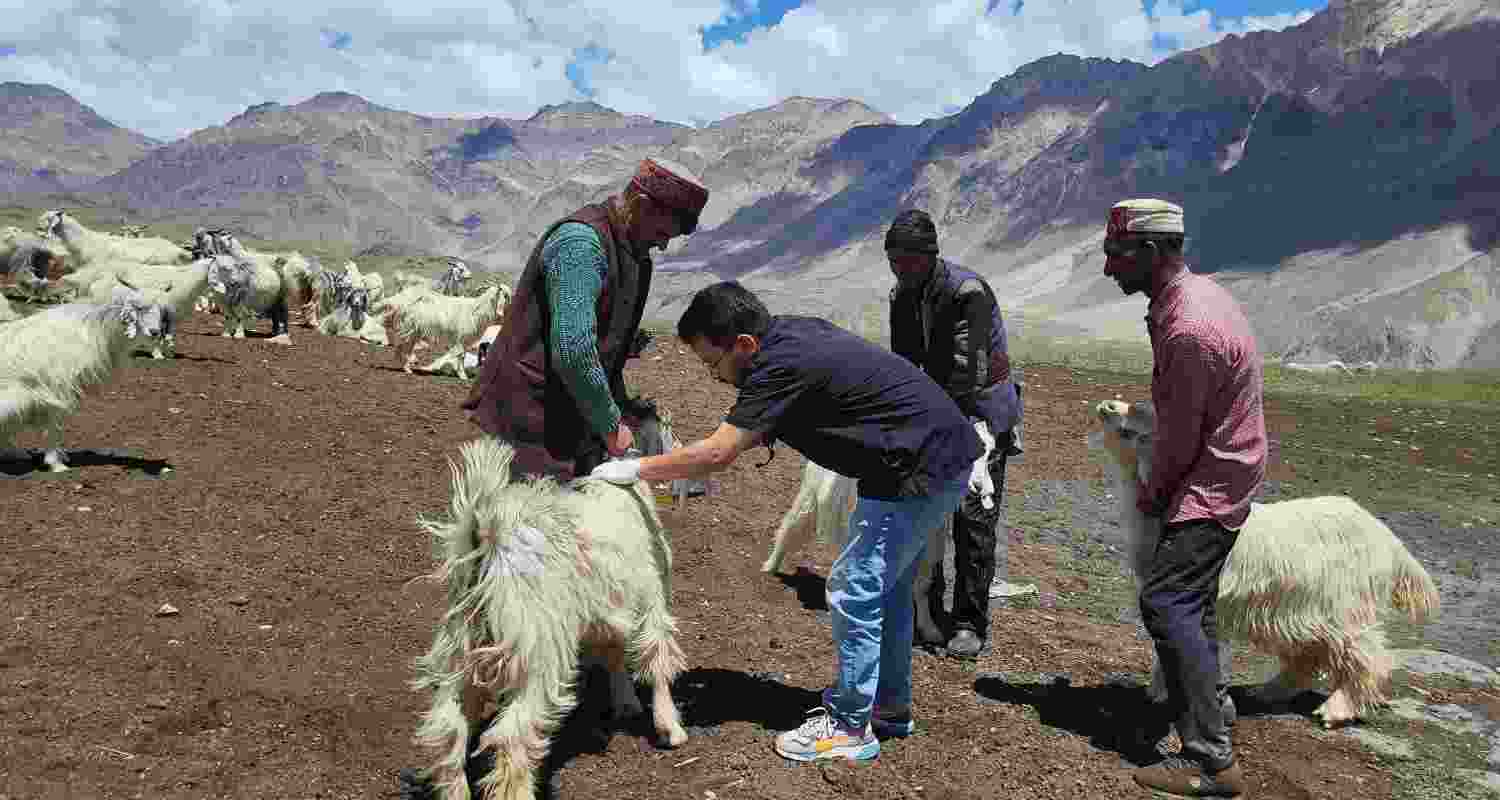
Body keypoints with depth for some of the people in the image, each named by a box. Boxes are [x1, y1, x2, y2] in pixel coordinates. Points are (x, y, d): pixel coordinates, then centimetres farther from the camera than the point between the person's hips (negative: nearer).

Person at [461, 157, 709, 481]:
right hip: (531, 423, -9)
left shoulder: (631, 251, 12)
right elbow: (572, 351, -27)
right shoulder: (581, 242, -19)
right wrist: (610, 427, -17)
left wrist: (624, 412, 15)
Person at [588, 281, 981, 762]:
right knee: (887, 587, 20)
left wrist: (633, 469, -12)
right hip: (943, 454, 10)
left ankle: (850, 727, 10)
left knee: (854, 592, -2)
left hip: (921, 469, -10)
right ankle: (890, 706, 32)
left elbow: (717, 453, -23)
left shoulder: (783, 364, -22)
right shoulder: (791, 330, 7)